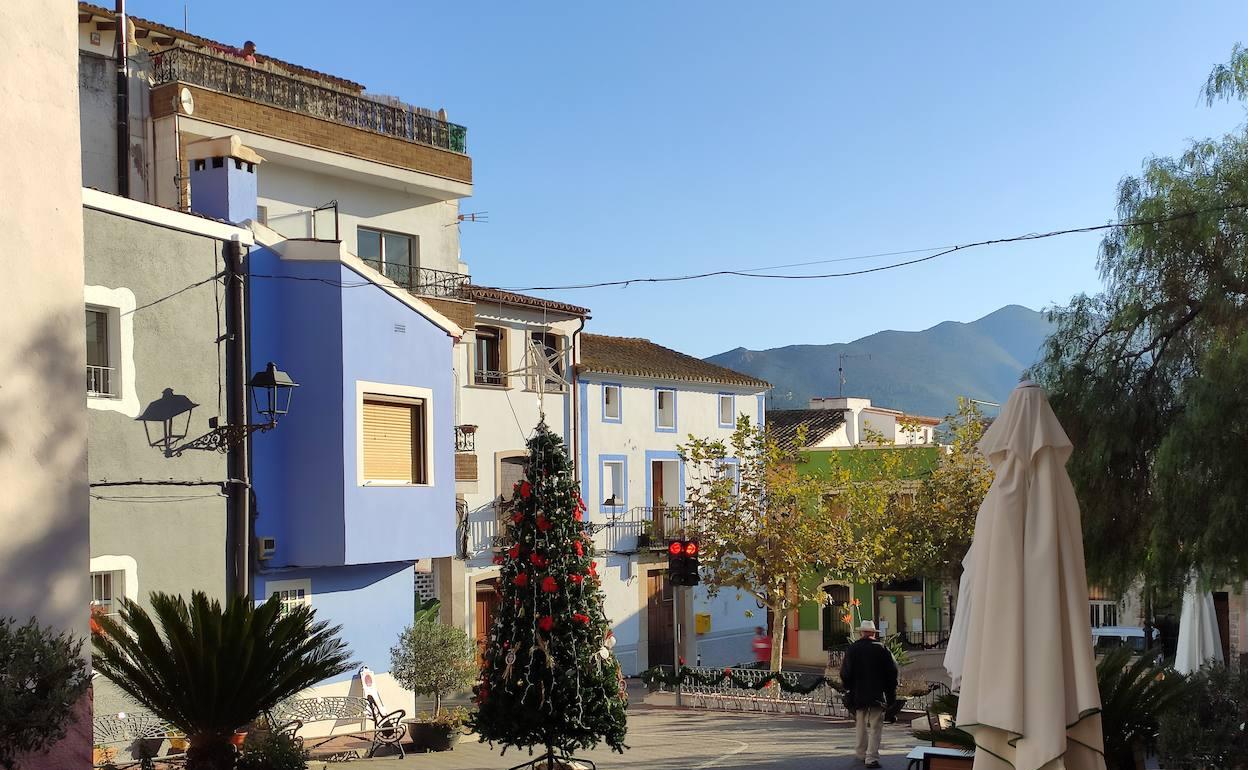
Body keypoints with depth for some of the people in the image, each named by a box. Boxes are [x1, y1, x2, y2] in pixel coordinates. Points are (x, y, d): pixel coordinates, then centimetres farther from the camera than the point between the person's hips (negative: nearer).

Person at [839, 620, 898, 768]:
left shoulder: (852, 649, -1)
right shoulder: (881, 648, -5)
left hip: (858, 694, 2)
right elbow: (892, 670, -4)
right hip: (877, 694, -2)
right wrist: (891, 691, 6)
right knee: (875, 726, -1)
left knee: (861, 725, 19)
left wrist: (848, 689, 11)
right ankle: (872, 757, -10)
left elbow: (845, 672, -3)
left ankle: (862, 754, 28)